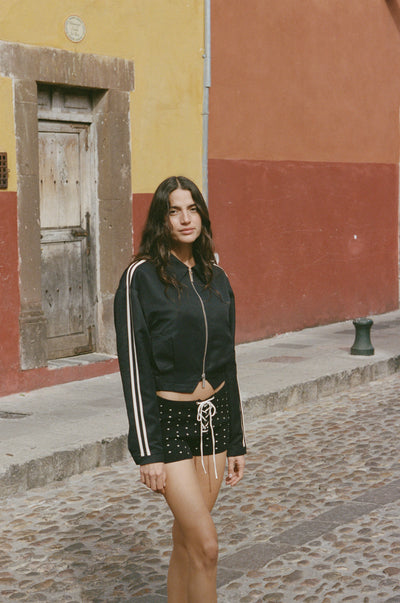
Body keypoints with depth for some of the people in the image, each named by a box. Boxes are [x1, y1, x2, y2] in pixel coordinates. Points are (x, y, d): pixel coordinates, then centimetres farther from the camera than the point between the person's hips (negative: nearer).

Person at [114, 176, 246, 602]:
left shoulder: (216, 278, 9)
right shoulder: (141, 277, -9)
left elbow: (227, 364, 13)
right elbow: (134, 367, -11)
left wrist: (235, 440, 13)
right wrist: (147, 453, -15)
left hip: (214, 418, 5)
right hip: (168, 421, -5)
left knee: (186, 540, 11)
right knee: (205, 545, -8)